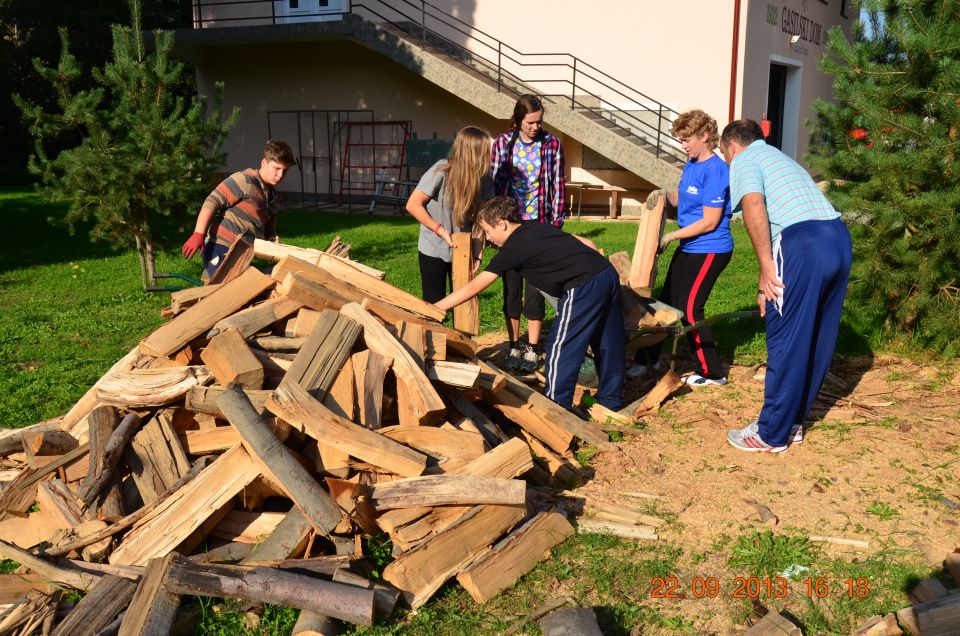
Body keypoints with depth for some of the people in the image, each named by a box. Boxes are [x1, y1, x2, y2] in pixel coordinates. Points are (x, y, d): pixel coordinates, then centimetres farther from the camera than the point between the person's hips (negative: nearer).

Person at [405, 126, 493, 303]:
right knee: (434, 303, 6)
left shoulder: (483, 178, -10)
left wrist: (477, 251, -12)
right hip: (433, 250, -3)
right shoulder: (441, 172, -23)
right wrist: (441, 230, -21)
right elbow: (413, 205, -18)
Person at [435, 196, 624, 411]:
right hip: (609, 273, 9)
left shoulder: (514, 248, -3)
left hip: (584, 287, -9)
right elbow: (586, 243, 19)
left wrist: (434, 309, 4)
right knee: (607, 341, 19)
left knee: (560, 347, 3)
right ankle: (611, 400, 33)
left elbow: (474, 287, -1)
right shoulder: (540, 227, 18)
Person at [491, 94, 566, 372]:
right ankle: (514, 346, 18)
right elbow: (494, 183, 3)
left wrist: (556, 223, -3)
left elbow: (558, 185, 1)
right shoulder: (503, 143, 0)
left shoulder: (552, 145, -2)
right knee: (511, 286, 6)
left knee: (536, 287, 1)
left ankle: (532, 349, 12)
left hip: (539, 224, -1)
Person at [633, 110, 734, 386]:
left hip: (710, 251, -9)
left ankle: (712, 373, 9)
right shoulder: (691, 165, 7)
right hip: (688, 248, 9)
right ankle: (648, 358, 28)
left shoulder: (715, 170, -20)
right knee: (666, 302, 14)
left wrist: (672, 236, -16)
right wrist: (665, 195, -4)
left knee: (689, 309, -5)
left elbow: (710, 222, -21)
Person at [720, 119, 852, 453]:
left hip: (802, 244, -9)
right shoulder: (780, 157, 34)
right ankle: (793, 421, 29)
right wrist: (766, 283, 30)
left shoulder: (744, 160, 8)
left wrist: (766, 268, -12)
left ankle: (771, 435, 10)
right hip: (840, 239, 9)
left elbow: (753, 205, -13)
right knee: (818, 341, 15)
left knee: (786, 343, 0)